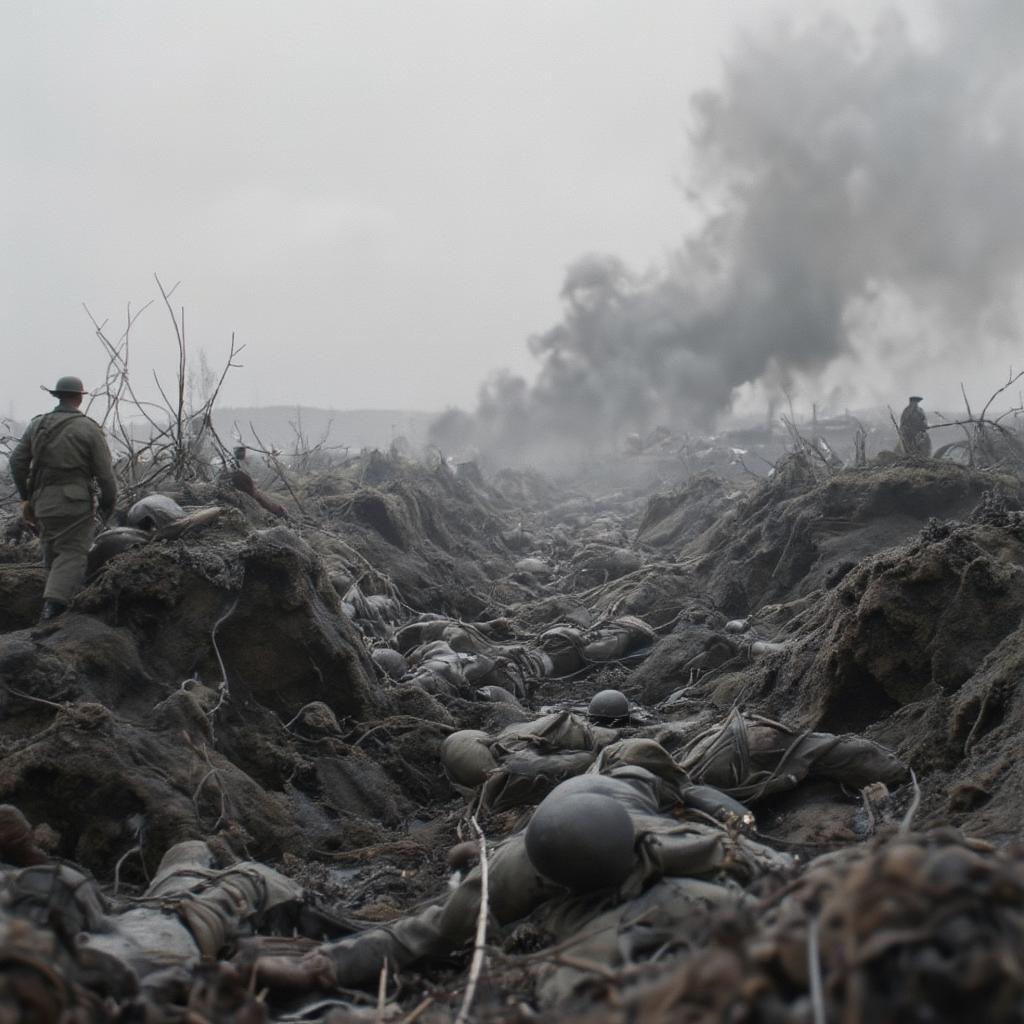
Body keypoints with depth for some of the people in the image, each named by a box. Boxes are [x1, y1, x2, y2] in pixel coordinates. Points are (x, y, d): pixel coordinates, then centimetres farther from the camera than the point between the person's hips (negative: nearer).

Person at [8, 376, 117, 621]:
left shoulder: (37, 425, 9)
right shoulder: (89, 429, -5)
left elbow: (17, 461, 6)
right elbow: (104, 472, -7)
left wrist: (25, 497, 13)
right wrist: (108, 504, 6)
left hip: (42, 500, 5)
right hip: (75, 500, -5)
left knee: (53, 552, 19)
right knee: (72, 554, -4)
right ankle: (53, 605, -21)